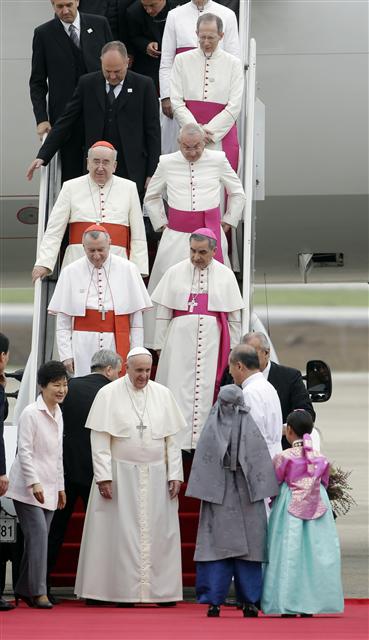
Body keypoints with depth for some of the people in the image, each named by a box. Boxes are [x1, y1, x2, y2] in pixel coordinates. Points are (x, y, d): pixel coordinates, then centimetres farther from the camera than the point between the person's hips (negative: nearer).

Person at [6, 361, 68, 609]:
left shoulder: (58, 414, 13)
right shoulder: (31, 413, -11)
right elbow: (24, 451, -14)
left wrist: (60, 487, 20)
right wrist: (34, 483, -20)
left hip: (49, 488, 7)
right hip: (28, 487, -7)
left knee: (39, 538, 6)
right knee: (38, 534, -14)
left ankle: (24, 589, 13)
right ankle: (38, 592, -12)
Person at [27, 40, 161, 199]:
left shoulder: (144, 85, 0)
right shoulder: (87, 84, 6)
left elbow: (153, 131, 2)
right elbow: (66, 121, 8)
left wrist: (151, 174, -2)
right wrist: (43, 156, 0)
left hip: (132, 173, -1)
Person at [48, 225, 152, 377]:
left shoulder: (127, 270, 3)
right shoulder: (70, 273, 4)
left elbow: (137, 318, 5)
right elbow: (62, 322, 5)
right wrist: (66, 355, -1)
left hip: (118, 346, 0)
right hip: (83, 347, 0)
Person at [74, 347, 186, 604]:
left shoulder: (163, 394, 6)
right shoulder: (109, 394, -3)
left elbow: (172, 440, 7)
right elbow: (100, 440, -5)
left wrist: (175, 475, 1)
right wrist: (103, 476, -12)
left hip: (155, 476, 3)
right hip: (121, 474, -3)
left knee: (158, 533, 3)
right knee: (122, 533, -1)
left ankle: (161, 589, 7)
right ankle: (122, 590, 3)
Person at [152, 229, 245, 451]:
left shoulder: (226, 275, 6)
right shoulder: (175, 273, 5)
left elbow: (234, 317, 10)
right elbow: (163, 314, 8)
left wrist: (233, 350, 9)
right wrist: (160, 346, 7)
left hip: (212, 341, 0)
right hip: (181, 339, 0)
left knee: (208, 389, 0)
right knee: (179, 389, -3)